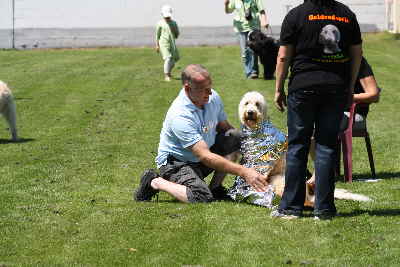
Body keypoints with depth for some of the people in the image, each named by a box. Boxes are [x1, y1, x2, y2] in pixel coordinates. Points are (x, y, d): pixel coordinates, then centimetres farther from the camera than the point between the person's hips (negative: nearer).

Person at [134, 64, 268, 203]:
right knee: (202, 198, -33)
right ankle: (155, 182, -7)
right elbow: (206, 157, -34)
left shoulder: (212, 97, -7)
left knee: (235, 137, -15)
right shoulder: (180, 116, -30)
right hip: (176, 162, -7)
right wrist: (243, 172, -39)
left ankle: (215, 187, -2)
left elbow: (225, 128, 7)